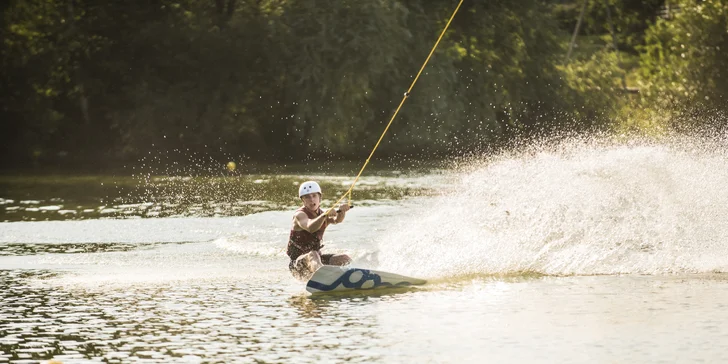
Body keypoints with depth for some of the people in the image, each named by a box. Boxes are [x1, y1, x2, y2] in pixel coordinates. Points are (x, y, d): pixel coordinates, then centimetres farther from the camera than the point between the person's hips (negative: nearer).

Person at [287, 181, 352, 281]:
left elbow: (337, 220, -13)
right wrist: (325, 215, -48)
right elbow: (310, 228, -34)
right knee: (312, 255, -41)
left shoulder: (321, 214, 10)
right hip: (298, 261, -10)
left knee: (344, 259, -5)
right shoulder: (300, 215, -10)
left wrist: (342, 212, -35)